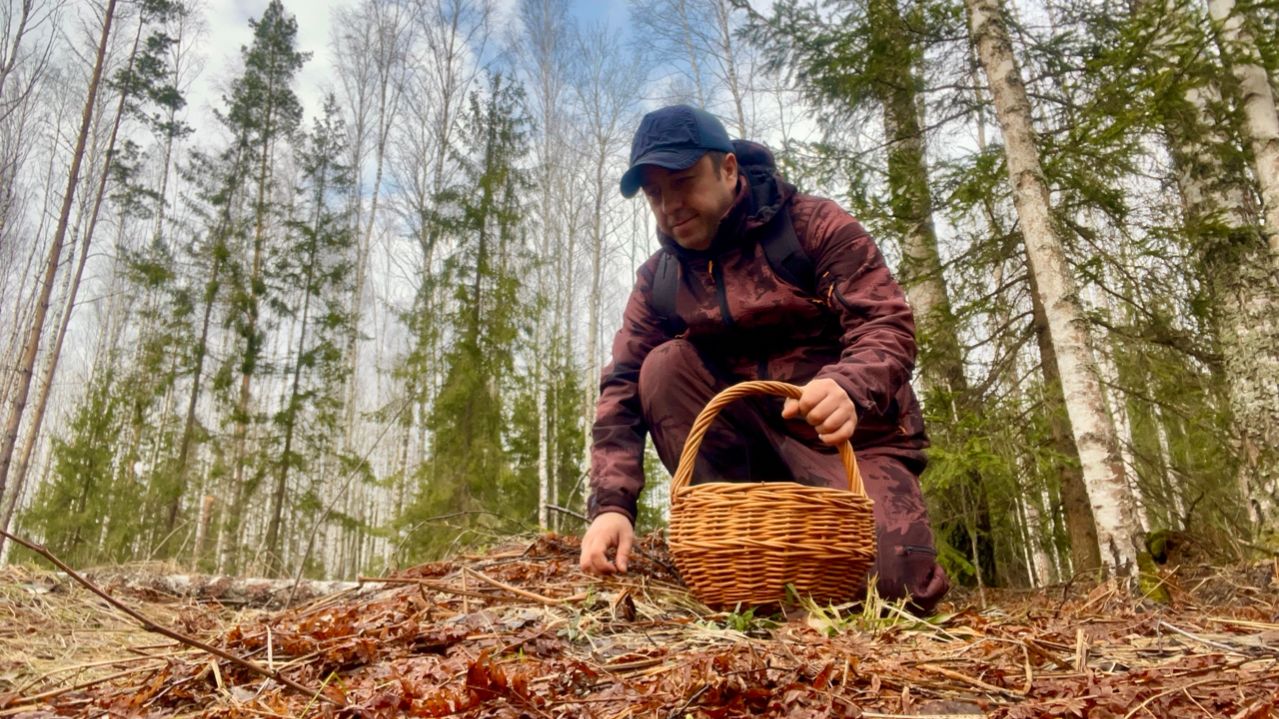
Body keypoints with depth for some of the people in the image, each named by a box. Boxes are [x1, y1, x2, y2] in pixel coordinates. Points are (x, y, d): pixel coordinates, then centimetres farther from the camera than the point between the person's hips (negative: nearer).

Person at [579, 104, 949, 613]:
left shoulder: (813, 226, -9)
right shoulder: (658, 280, 2)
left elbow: (887, 326, -19)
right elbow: (623, 387, -7)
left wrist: (848, 389, -43)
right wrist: (611, 504, -22)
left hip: (850, 439, -3)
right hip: (755, 442, 3)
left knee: (893, 581, -26)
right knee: (664, 366, -20)